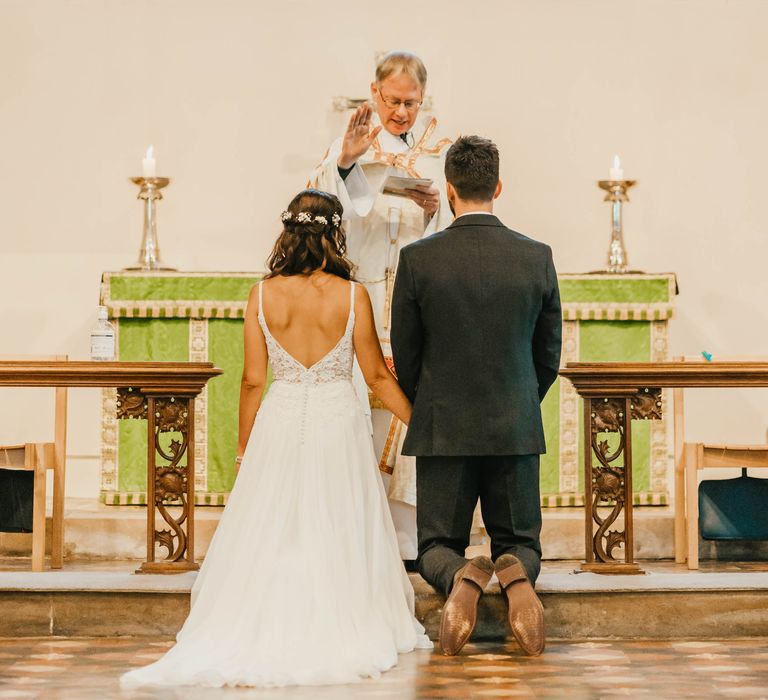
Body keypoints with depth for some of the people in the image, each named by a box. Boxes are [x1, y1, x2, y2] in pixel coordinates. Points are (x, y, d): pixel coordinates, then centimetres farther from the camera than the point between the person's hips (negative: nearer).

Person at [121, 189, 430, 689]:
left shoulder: (263, 295, -4)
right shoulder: (352, 296, -8)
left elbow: (253, 380, 0)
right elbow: (377, 375, -1)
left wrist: (243, 448, 11)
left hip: (279, 423, 1)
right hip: (338, 423, -1)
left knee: (269, 539, 8)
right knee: (336, 540, 8)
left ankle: (263, 635, 7)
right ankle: (340, 634, 13)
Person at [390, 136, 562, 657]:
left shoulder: (418, 259, -8)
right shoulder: (537, 258, -3)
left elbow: (405, 358, 0)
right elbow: (549, 356, 6)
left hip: (443, 431, -1)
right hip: (517, 429, 1)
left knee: (438, 545, 12)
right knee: (520, 541, 15)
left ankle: (460, 577, -23)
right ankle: (515, 576, -21)